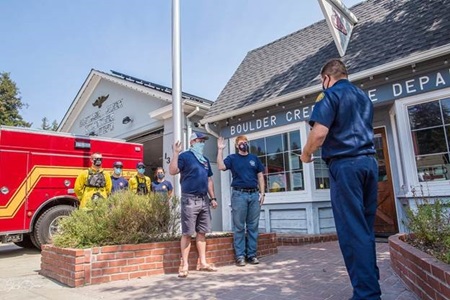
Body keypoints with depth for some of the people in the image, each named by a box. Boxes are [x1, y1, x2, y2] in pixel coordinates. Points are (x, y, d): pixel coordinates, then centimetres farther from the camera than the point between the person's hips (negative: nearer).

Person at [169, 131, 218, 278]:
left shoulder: (205, 160, 18)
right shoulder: (185, 156, -4)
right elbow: (172, 171, -19)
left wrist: (213, 197, 16)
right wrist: (176, 153, -23)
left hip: (204, 199, 7)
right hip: (190, 199, -7)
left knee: (202, 232, 10)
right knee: (187, 233, -3)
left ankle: (203, 263, 19)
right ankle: (184, 265, 6)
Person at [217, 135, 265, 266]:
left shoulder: (254, 158, 16)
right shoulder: (232, 158, 7)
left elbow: (260, 176, 13)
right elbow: (221, 166, -12)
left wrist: (262, 193, 4)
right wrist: (220, 149, -11)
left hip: (254, 194, 3)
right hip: (239, 194, -3)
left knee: (253, 226, 5)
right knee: (239, 227, -1)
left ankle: (252, 254, 12)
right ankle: (240, 255, 4)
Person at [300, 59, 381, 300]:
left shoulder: (330, 95, -3)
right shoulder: (364, 97, 20)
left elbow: (320, 132, -17)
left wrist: (306, 154, 1)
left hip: (345, 164, -8)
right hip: (369, 162, 8)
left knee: (352, 230, -5)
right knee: (366, 229, 14)